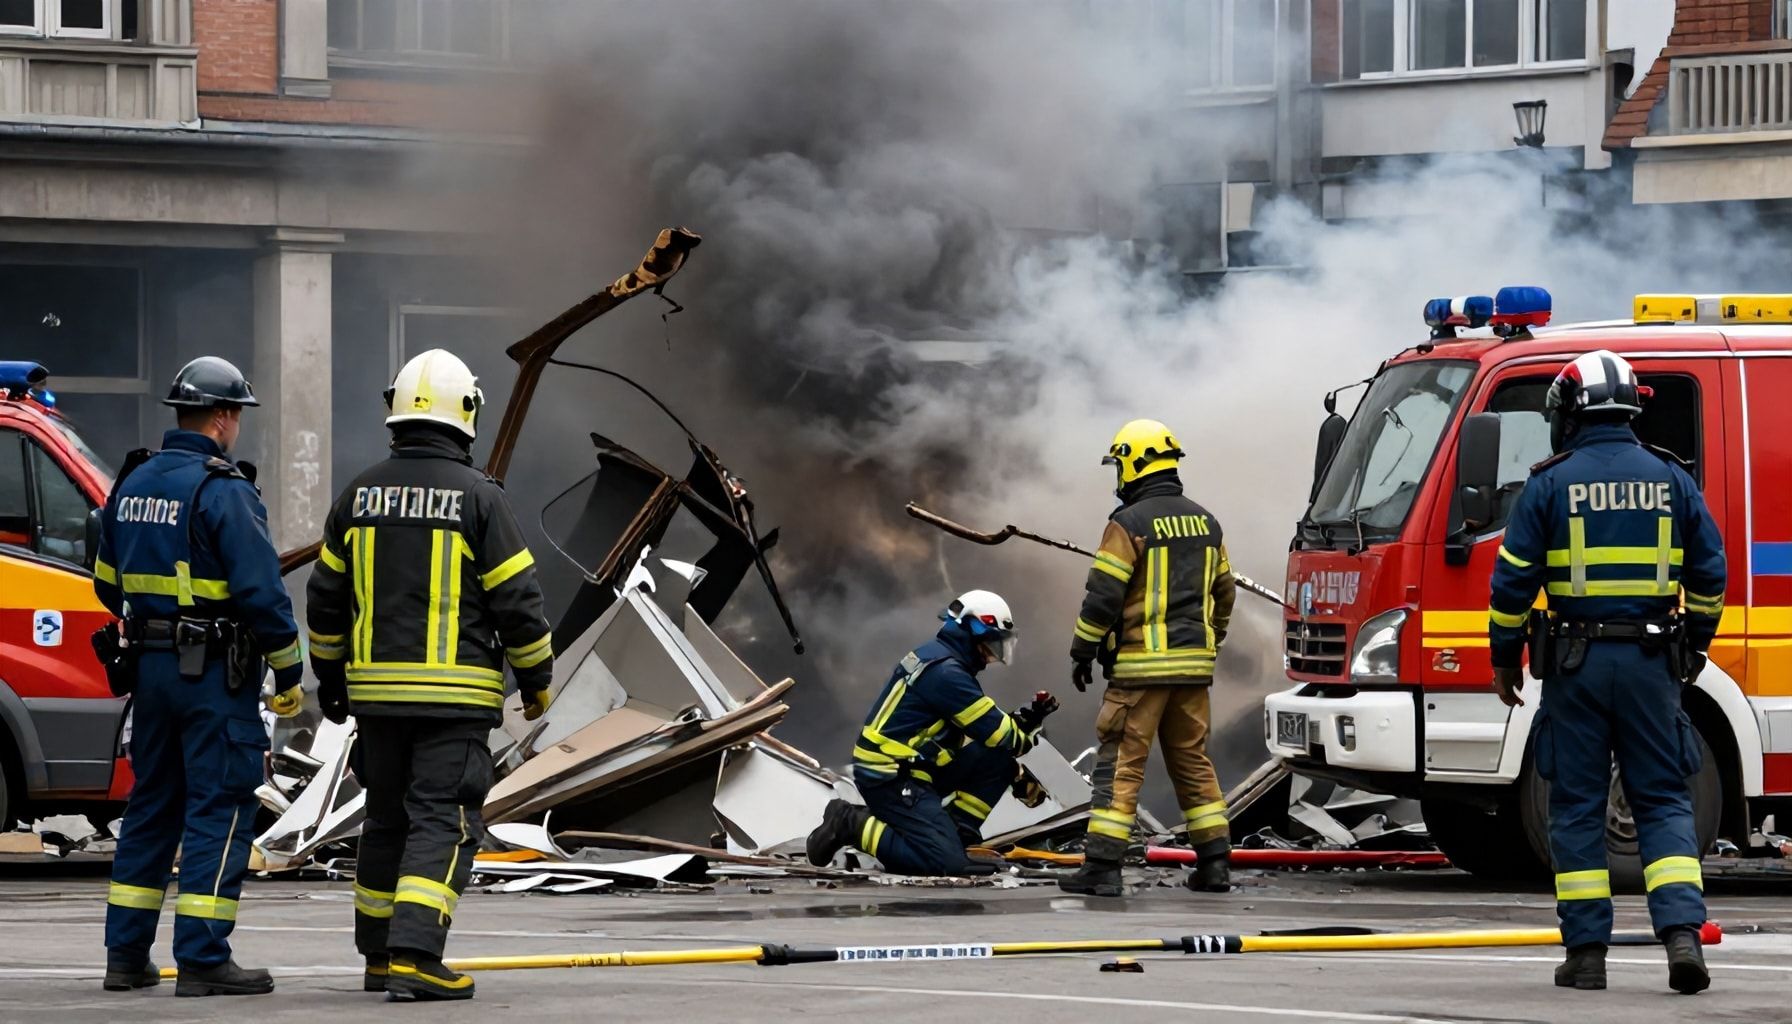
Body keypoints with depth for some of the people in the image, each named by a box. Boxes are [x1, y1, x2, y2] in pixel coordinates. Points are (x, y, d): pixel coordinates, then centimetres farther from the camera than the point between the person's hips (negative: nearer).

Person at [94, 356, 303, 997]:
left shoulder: (132, 484, 10)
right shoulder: (223, 491, -15)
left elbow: (109, 584, 18)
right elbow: (261, 590, -19)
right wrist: (288, 673, -10)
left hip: (152, 667, 8)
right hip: (215, 676, -8)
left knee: (152, 805, 15)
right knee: (220, 808, -4)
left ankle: (126, 955, 16)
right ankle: (203, 960, -7)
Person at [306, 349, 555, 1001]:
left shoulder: (360, 495, 6)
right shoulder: (478, 496, -8)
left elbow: (325, 598, 11)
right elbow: (517, 600, -7)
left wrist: (329, 676, 23)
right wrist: (537, 679, 6)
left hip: (377, 689, 5)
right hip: (455, 695, -5)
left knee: (387, 822, 16)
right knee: (442, 824, -6)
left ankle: (379, 959, 21)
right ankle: (413, 958, -19)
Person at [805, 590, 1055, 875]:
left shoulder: (933, 656, 13)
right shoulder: (946, 673, -19)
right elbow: (997, 733, -13)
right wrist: (1027, 733, 7)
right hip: (889, 777, -10)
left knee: (997, 762, 5)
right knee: (947, 862, -22)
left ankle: (957, 832, 4)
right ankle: (852, 825, -11)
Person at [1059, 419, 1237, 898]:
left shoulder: (1129, 524, -10)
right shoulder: (1204, 522, 11)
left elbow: (1102, 596, -13)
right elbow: (1222, 594, 18)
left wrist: (1082, 652, -3)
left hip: (1141, 666, -6)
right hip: (1193, 667, 6)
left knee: (1120, 763, -5)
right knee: (1193, 762, 13)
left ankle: (1102, 865, -9)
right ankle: (1214, 862, 12)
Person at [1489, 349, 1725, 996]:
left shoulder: (1550, 486, -4)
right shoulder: (1671, 481, 3)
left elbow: (1513, 580, -4)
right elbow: (1709, 576, 7)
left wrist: (1505, 658, 7)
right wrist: (1694, 648, 20)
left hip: (1576, 663, -2)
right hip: (1652, 663, 2)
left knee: (1577, 807, 5)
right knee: (1664, 802, 6)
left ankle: (1586, 952, 5)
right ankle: (1682, 931, -11)